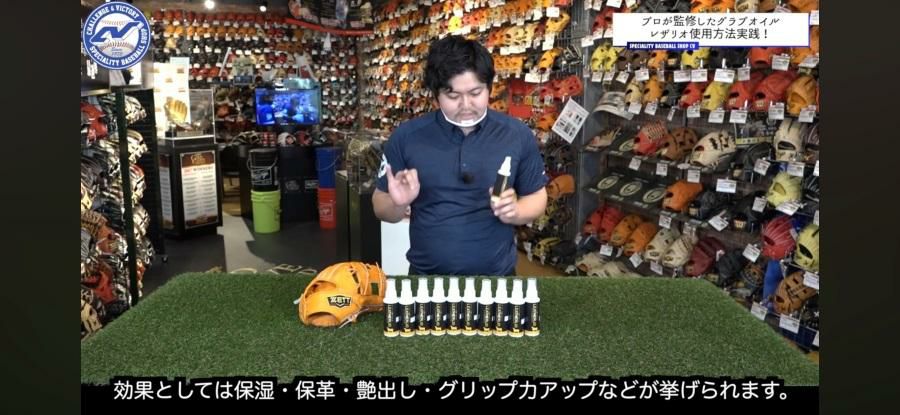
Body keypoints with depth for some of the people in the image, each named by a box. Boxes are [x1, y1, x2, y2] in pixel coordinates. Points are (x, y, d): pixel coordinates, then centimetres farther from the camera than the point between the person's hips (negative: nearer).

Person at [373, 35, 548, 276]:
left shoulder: (518, 135, -7)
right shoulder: (406, 137, -8)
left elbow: (537, 197, 4)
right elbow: (381, 206, 0)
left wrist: (514, 211, -17)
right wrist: (399, 204, -21)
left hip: (496, 277, 1)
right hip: (426, 278, 0)